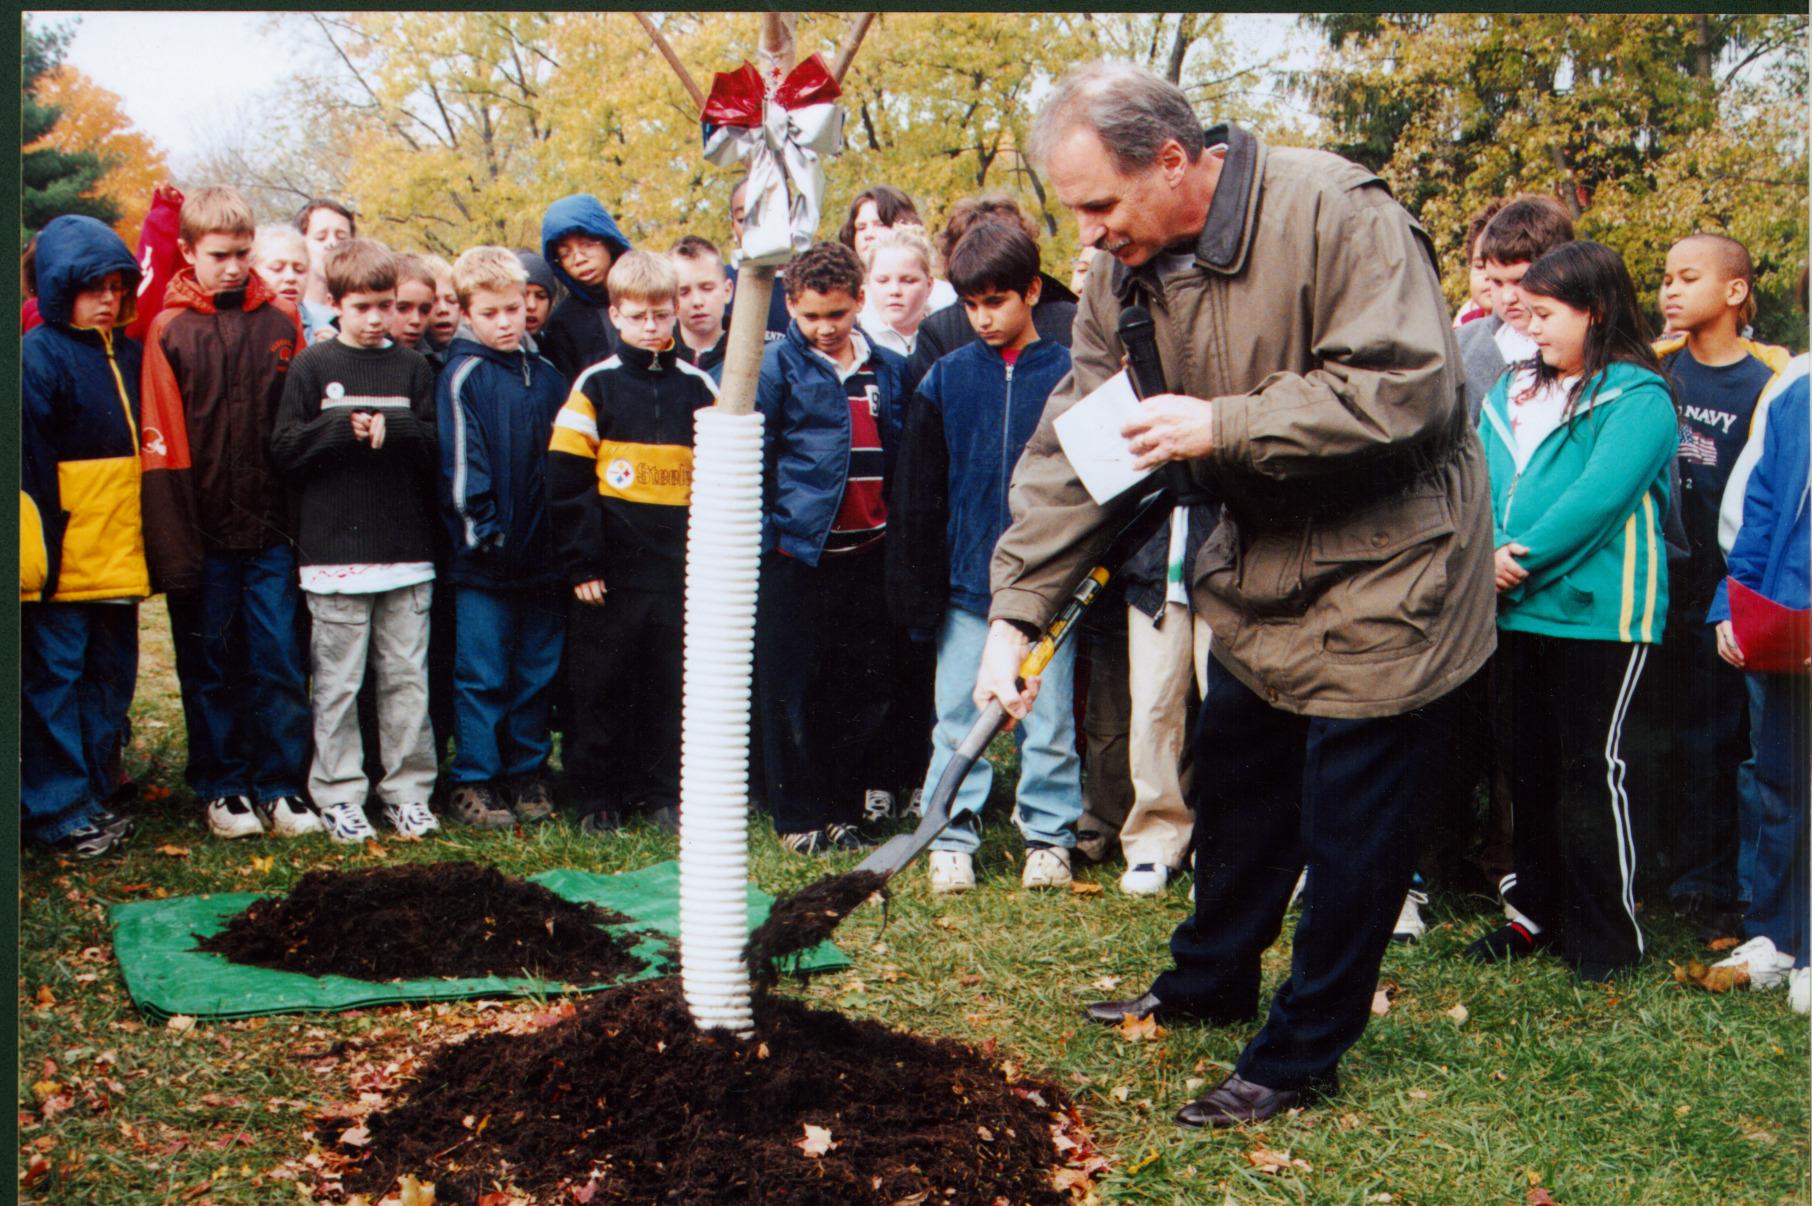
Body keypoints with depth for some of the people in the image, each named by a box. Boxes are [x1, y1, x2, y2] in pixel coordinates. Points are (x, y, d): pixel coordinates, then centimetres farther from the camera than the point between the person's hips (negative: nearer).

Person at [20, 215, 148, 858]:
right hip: (63, 557, -7)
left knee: (111, 679, 12)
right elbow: (29, 462, -13)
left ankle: (94, 798, 23)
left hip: (118, 555, 7)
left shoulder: (128, 354, 13)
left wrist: (150, 532, 17)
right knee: (53, 681, 0)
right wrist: (40, 548, -17)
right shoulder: (39, 354, -8)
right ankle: (56, 812, 7)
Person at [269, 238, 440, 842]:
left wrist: (390, 430, -15)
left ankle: (408, 789, 16)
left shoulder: (413, 368, 9)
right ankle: (338, 795, 12)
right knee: (337, 682, 3)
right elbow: (285, 451, -3)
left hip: (407, 552, 2)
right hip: (335, 550, -2)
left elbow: (437, 445, 1)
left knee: (407, 678, 6)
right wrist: (345, 430, -15)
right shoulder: (311, 367, 3)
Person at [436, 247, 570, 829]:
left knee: (537, 670, 11)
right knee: (481, 674, 0)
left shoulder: (546, 376, 10)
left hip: (541, 554, 5)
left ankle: (528, 775, 21)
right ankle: (472, 782, 8)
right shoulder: (462, 377, -5)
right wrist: (482, 531, -13)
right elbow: (461, 464, -9)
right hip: (485, 558, -5)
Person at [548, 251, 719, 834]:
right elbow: (566, 479, -2)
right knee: (600, 685, 4)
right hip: (610, 568, -2)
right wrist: (580, 562, -8)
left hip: (680, 569, 2)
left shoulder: (698, 387, 8)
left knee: (673, 684, 6)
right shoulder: (594, 385, 1)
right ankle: (598, 796, 16)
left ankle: (667, 794, 17)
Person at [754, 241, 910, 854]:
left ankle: (843, 811, 21)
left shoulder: (889, 371, 10)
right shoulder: (774, 367, -3)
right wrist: (758, 540, -9)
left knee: (865, 691, 8)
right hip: (796, 552, -4)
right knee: (791, 694, 2)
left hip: (866, 555, 4)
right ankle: (797, 817, 14)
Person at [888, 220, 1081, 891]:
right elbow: (915, 492, 7)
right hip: (966, 583, 2)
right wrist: (917, 585, 3)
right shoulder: (945, 380, 5)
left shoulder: (1069, 377, -1)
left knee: (1049, 722, 6)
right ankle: (953, 839, 18)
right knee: (957, 720, 7)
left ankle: (1049, 837, 19)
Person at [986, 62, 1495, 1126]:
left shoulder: (1336, 213, -25)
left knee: (1349, 832, 1)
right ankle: (1213, 981, 43)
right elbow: (1074, 450, -3)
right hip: (1259, 572, 7)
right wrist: (1015, 614, -10)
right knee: (1234, 787, 21)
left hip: (1385, 572, -7)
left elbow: (1407, 389, -30)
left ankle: (1301, 1056, 17)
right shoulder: (1125, 272, -3)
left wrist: (1223, 425, -30)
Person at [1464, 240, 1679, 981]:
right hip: (1519, 610, 7)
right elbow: (1479, 481, 5)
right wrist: (1483, 553, -12)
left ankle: (1606, 936, 9)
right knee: (1529, 766, 14)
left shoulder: (1638, 398, -8)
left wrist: (1523, 555, -17)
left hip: (1597, 612, -7)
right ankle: (1536, 913, 27)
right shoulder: (1515, 393, 13)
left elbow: (1599, 495, -19)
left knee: (1589, 768, -2)